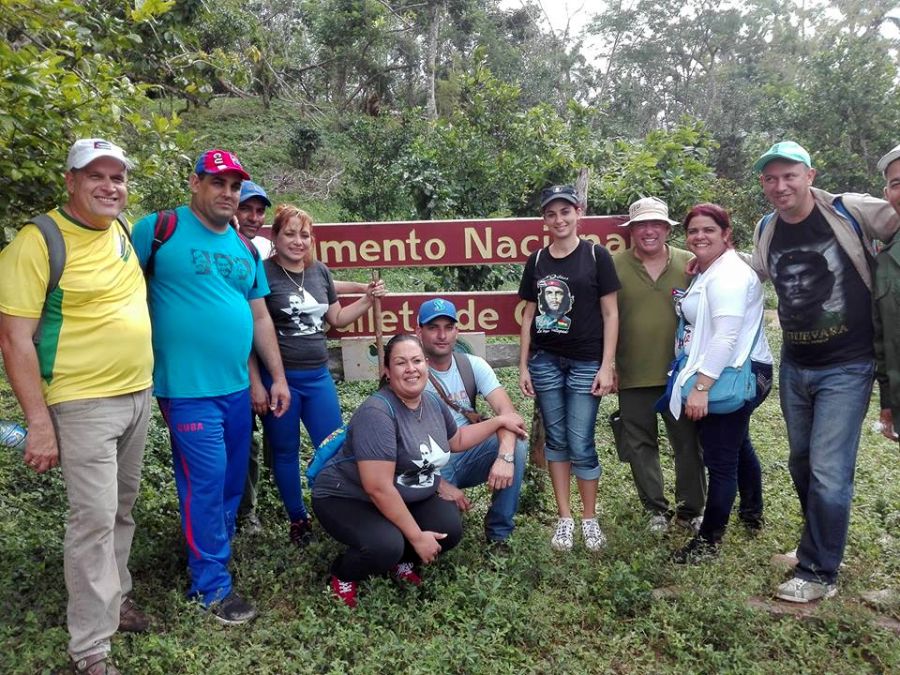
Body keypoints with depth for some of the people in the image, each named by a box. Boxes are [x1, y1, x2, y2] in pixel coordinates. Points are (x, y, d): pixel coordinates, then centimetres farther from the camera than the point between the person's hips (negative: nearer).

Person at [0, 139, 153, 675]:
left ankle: (116, 596, 38)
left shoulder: (125, 230, 6)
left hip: (139, 395, 7)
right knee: (94, 518, -4)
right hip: (84, 404, -7)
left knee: (122, 509, 18)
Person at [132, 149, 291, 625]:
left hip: (236, 386, 7)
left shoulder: (245, 248, 12)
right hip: (188, 388, -6)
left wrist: (278, 377, 13)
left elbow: (260, 317, 16)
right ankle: (211, 585, 13)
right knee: (206, 482, -3)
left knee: (232, 480, 15)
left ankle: (212, 549, 36)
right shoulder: (159, 229, -6)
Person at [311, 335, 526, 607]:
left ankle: (400, 560, 13)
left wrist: (499, 420, 16)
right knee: (386, 546, -32)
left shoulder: (433, 402, -1)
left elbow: (456, 440, 20)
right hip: (347, 499, -7)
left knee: (450, 528, -15)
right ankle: (343, 573, 1)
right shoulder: (377, 412, -28)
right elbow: (378, 488, -30)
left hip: (403, 500, 7)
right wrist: (416, 536, -24)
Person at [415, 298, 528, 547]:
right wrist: (440, 485, -25)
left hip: (470, 453, 4)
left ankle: (499, 533, -7)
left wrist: (505, 456, -35)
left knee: (517, 445, -24)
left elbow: (507, 411, -16)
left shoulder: (473, 365, -3)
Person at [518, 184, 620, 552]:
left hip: (585, 363, -3)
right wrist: (523, 365, 6)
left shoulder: (596, 256, -3)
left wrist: (607, 366, -8)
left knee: (581, 445, 0)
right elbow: (529, 315, 10)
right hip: (545, 362, 3)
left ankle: (590, 518, 20)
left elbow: (610, 314, -3)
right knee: (556, 440, 9)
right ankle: (564, 518, 22)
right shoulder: (537, 260, 6)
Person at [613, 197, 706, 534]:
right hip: (633, 376, 0)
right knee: (641, 445, 10)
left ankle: (690, 510, 27)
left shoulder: (689, 264, 0)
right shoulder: (614, 266, -3)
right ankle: (657, 509, 28)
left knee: (688, 443, 9)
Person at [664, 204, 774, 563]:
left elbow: (726, 336, -26)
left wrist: (701, 387, -28)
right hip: (722, 376, 11)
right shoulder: (706, 272, 14)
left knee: (720, 459, -3)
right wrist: (699, 380, 13)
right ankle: (752, 511, 46)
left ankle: (708, 540, 8)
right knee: (738, 446, 26)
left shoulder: (728, 275, -18)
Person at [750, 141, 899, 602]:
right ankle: (819, 544, 39)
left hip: (846, 368, -5)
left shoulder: (852, 212, -14)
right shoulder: (765, 232, 3)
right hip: (794, 368, 6)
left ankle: (819, 573, 12)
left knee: (828, 473, -5)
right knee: (802, 463, 17)